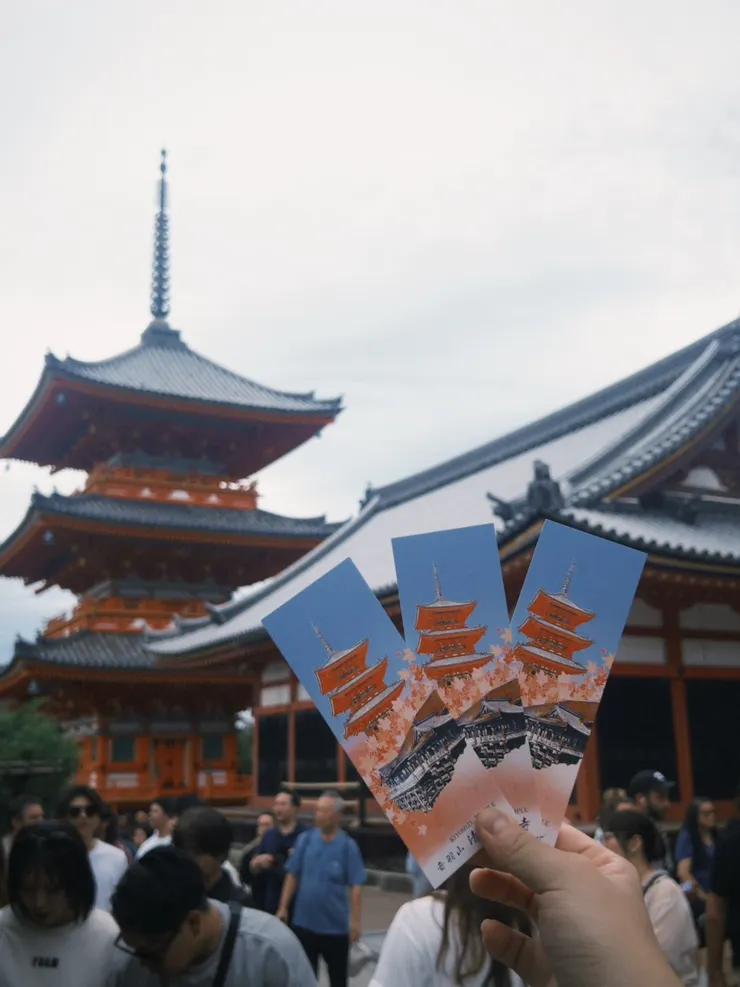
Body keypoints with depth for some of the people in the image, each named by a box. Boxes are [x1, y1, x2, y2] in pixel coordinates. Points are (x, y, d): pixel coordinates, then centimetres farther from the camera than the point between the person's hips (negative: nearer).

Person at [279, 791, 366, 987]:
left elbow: (356, 886, -10)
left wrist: (355, 921, -13)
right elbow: (292, 875, 3)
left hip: (336, 925, -2)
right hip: (304, 922, 2)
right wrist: (283, 907, 2)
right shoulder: (305, 839, -4)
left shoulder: (348, 845, -10)